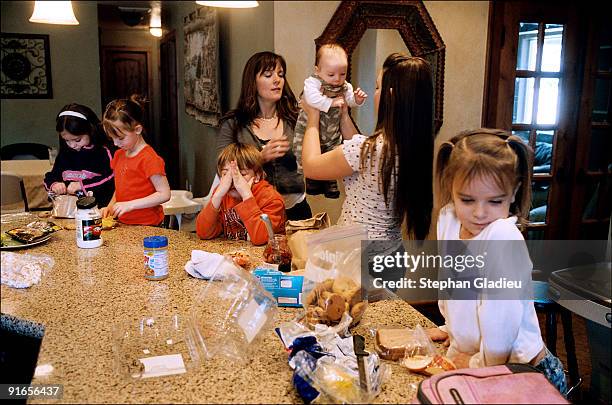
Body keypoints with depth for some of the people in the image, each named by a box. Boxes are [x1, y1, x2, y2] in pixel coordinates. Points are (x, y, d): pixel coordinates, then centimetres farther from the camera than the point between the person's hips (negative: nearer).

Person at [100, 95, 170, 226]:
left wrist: (130, 205, -19)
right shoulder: (119, 155, 14)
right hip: (124, 223, 7)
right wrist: (110, 207, 5)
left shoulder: (149, 158, -13)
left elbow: (164, 194, -16)